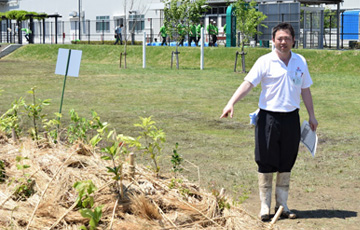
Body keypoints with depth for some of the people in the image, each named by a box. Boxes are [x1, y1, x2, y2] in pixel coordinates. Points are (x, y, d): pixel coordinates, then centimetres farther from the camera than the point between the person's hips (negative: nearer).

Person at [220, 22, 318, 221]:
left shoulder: (300, 62, 8)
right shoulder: (265, 62, -5)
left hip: (291, 118, 4)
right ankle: (265, 206, 12)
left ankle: (282, 205, 23)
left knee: (286, 164, 10)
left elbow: (305, 90, 17)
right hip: (269, 117, -3)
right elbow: (248, 83, -14)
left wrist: (312, 116, 18)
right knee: (266, 164, 1)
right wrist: (231, 103, -28)